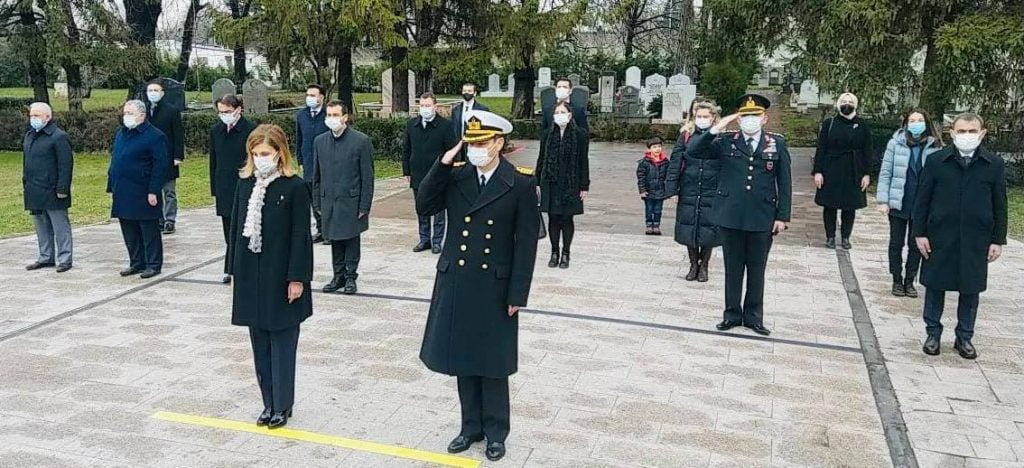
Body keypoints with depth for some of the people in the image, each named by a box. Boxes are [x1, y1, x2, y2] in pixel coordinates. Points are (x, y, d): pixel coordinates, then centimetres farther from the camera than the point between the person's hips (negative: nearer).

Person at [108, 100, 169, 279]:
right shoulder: (121, 134, 15)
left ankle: (153, 265, 10)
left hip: (143, 195, -8)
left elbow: (161, 165, -14)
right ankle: (136, 263, 24)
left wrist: (153, 191, -18)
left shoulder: (155, 136, -10)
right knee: (130, 233, 13)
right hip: (123, 194, 8)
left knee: (149, 231, 1)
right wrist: (111, 186, 16)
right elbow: (114, 161, 21)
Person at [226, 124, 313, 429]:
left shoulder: (294, 187, -10)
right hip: (251, 277, 5)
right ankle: (269, 402, 23)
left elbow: (300, 235, -11)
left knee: (282, 343, 4)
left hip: (280, 277, -5)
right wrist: (235, 269, 9)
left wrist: (297, 278, -13)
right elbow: (236, 228, 10)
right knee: (259, 343, 12)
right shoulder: (245, 184, 6)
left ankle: (282, 405, 15)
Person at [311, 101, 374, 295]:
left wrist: (364, 206, -10)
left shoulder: (361, 141, -7)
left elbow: (367, 177, -7)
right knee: (335, 241, 10)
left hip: (351, 201, -4)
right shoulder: (320, 141, 7)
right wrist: (317, 202, 9)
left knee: (351, 240, 4)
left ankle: (350, 277, 17)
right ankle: (339, 276, 22)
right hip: (329, 201, 4)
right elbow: (316, 175, 13)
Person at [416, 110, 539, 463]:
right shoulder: (455, 175, 2)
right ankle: (471, 427, 30)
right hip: (456, 283, 3)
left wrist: (517, 294, -10)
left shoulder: (521, 182, -8)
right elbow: (424, 207, -6)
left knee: (492, 363, 8)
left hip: (495, 287, -3)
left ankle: (495, 432, 26)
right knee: (463, 359, 13)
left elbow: (525, 243, -8)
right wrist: (442, 165, -13)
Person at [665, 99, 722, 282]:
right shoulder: (686, 136, 2)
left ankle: (704, 266, 23)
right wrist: (672, 189, -3)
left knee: (708, 231, 5)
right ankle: (693, 265, 26)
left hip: (711, 194, -2)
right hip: (688, 192, 2)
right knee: (689, 230, 9)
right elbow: (675, 162, 1)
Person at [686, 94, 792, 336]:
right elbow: (693, 150, -5)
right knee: (733, 268, 11)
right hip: (730, 217, 0)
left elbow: (785, 183, 3)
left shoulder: (777, 144, 2)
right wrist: (715, 129, -15)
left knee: (757, 270, 11)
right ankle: (732, 314, 23)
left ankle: (753, 316, 24)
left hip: (762, 219, 0)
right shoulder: (726, 142, 2)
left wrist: (783, 216, -2)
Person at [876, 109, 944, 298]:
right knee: (896, 243, 9)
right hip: (898, 203, 0)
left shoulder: (934, 147, -2)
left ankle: (909, 281, 22)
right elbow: (885, 173, -3)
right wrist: (883, 200, -7)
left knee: (916, 245, 9)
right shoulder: (895, 143, -4)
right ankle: (897, 281, 22)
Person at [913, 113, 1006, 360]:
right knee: (935, 286, 8)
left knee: (970, 290, 10)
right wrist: (920, 233, -3)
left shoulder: (995, 164, 0)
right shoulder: (936, 161, -2)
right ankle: (933, 334, 22)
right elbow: (922, 199, 0)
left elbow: (999, 205, 4)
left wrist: (998, 239, 2)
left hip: (976, 241, 1)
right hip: (940, 237, -1)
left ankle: (964, 337, 24)